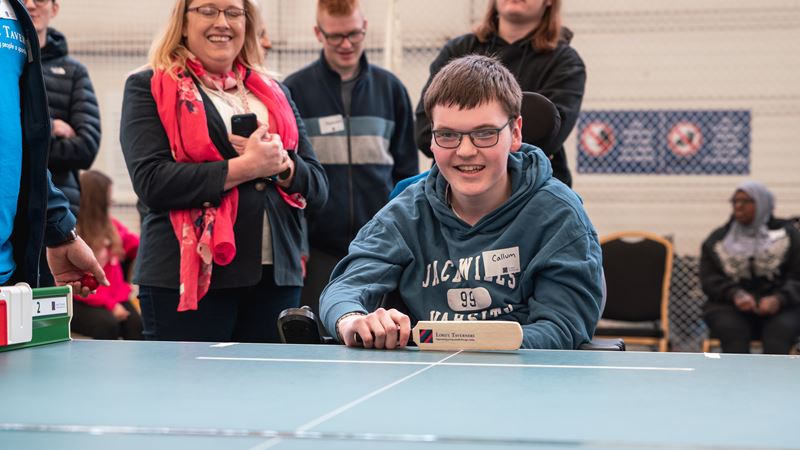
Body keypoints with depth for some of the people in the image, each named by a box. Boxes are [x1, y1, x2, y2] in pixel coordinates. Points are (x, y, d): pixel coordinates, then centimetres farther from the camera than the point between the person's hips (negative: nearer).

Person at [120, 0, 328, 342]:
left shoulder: (274, 93, 18)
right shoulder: (149, 88, 4)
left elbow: (318, 189, 12)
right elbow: (150, 182, -12)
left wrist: (281, 164, -9)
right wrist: (244, 167, -15)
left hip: (275, 276, 5)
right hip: (189, 277, -4)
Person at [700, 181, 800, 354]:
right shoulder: (717, 239, 15)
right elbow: (708, 279, 6)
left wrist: (779, 298, -17)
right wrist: (735, 294, -15)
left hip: (778, 306, -1)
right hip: (730, 307, 1)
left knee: (782, 328, -33)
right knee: (731, 328, -33)